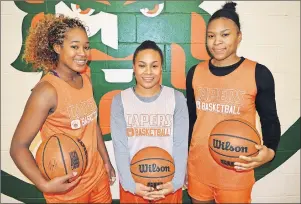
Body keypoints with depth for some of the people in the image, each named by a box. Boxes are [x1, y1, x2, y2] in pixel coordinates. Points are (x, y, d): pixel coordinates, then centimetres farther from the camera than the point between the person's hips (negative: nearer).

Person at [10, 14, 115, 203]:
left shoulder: (86, 79, -3)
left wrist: (106, 161, 12)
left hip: (97, 175, 6)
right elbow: (18, 146, -17)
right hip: (68, 187, -6)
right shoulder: (47, 90, -22)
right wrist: (44, 185, -27)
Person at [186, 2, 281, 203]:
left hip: (235, 173, -2)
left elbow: (270, 119, 0)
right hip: (197, 168, 3)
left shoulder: (258, 73, -10)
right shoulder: (195, 72, -1)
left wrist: (270, 151, -19)